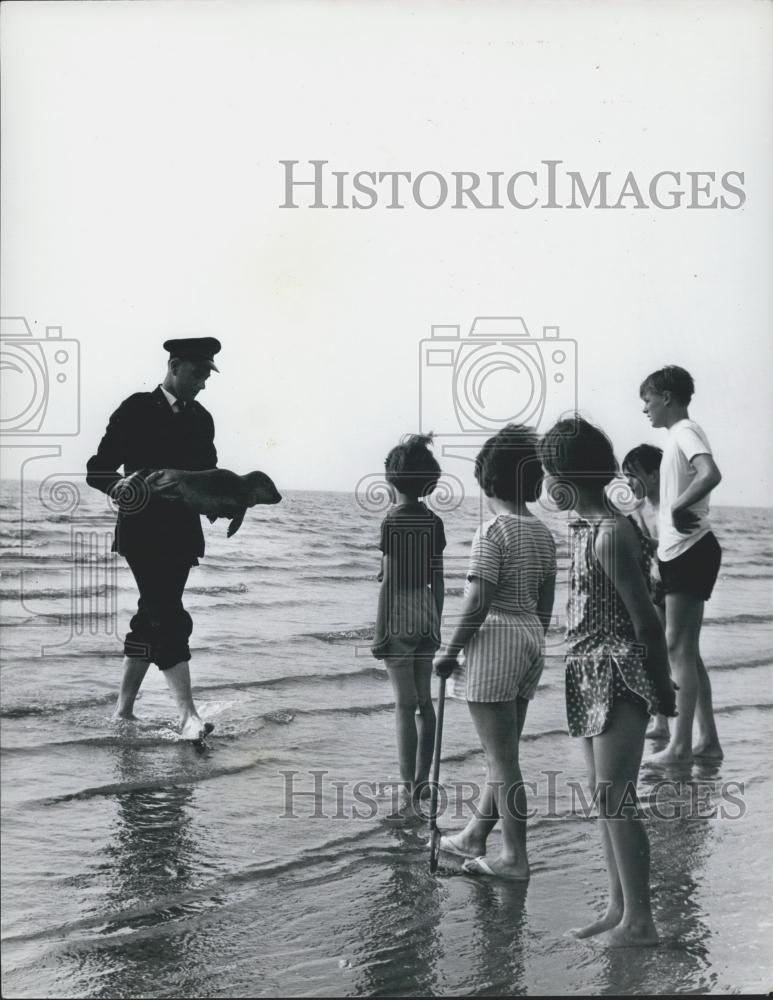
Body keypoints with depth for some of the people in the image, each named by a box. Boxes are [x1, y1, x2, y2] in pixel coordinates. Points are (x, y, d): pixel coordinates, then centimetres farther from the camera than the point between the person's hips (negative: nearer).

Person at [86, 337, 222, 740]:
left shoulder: (201, 419, 14)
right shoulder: (136, 409, -4)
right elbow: (97, 469, -6)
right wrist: (122, 487, -27)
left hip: (183, 534, 6)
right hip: (143, 530, -6)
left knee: (153, 617, 10)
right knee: (170, 619, -14)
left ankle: (124, 708, 20)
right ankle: (188, 716, -17)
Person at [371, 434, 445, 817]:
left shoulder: (393, 522, -12)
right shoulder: (434, 522, 4)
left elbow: (388, 581, -14)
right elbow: (438, 579, 9)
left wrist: (379, 632, -9)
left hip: (398, 617, -6)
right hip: (426, 615, 6)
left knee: (405, 704, -4)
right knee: (424, 701, 14)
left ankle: (408, 792, -1)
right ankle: (421, 780, 20)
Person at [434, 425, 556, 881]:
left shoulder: (493, 530, -15)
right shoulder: (543, 533, 9)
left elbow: (478, 601, -18)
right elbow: (546, 602, 14)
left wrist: (451, 651, -10)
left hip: (495, 639, -8)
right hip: (531, 639, 9)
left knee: (503, 757, -2)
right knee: (503, 750, 16)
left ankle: (516, 857, 3)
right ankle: (475, 836, 29)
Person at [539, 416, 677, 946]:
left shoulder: (610, 534, -18)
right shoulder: (586, 528, 11)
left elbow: (645, 619, -16)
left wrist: (661, 689, -10)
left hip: (619, 676, -10)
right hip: (593, 678, 10)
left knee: (615, 797, -7)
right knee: (604, 797, 13)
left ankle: (639, 921, 2)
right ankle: (619, 908, 22)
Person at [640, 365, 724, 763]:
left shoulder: (686, 431, -13)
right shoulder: (679, 435, 17)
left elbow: (711, 474, -32)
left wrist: (678, 507, -27)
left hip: (690, 551, -10)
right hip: (680, 552, 10)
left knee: (678, 646, -8)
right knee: (687, 649, 12)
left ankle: (681, 745, -5)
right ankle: (707, 739, 16)